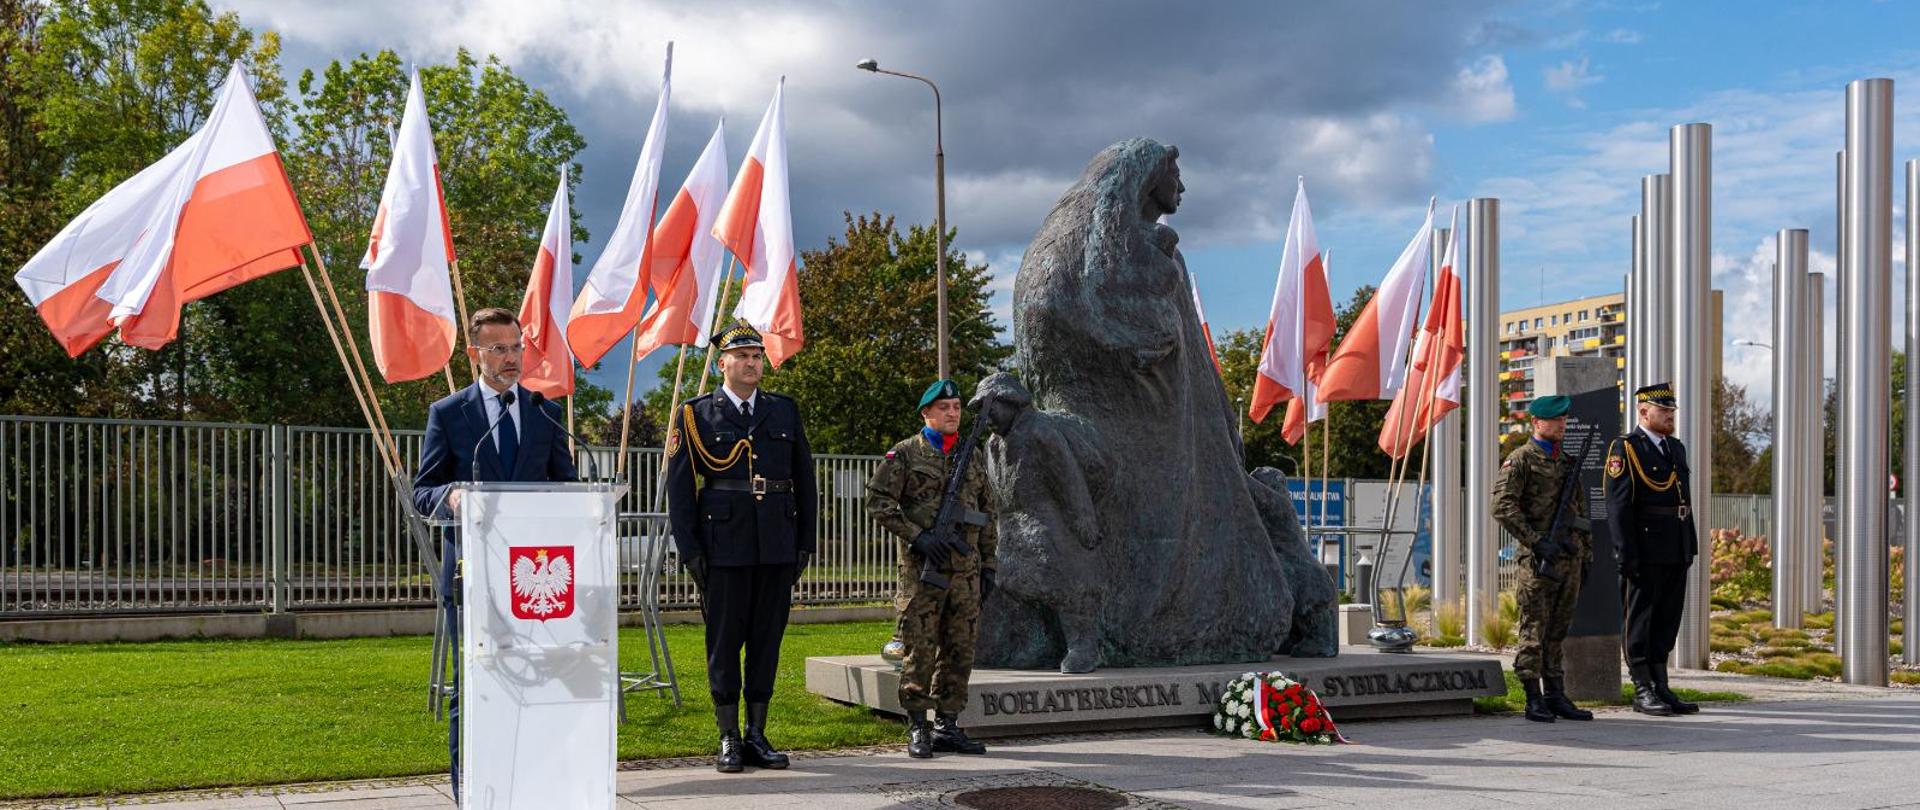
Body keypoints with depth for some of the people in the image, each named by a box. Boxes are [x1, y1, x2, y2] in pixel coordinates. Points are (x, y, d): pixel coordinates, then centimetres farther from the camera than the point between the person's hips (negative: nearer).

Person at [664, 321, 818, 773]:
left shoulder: (785, 412, 12)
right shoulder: (695, 415, 3)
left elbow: (804, 481, 14)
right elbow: (679, 488, 1)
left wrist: (805, 542, 8)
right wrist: (689, 550, -6)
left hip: (778, 548, 3)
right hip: (724, 547, -3)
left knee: (767, 640, 6)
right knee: (724, 642, 1)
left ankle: (757, 736, 15)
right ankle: (729, 741, 9)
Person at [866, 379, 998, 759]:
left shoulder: (973, 457, 15)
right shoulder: (905, 454, 0)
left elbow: (987, 515, 18)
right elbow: (878, 502, -6)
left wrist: (988, 565, 13)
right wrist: (917, 536, -14)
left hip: (965, 567, 5)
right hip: (922, 568, -5)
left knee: (960, 650, 6)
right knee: (920, 649, -3)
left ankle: (947, 726, 15)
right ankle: (917, 728, 5)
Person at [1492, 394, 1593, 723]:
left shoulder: (1569, 461, 18)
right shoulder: (1521, 459, -4)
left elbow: (1581, 510, 23)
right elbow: (1502, 506, -13)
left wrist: (1587, 554, 18)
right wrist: (1535, 541, -17)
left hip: (1570, 557, 7)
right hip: (1539, 559, -7)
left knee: (1558, 631, 10)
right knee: (1534, 631, -4)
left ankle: (1556, 696, 15)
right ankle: (1534, 699, 0)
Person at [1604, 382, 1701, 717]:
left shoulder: (1677, 448, 17)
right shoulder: (1625, 449, -8)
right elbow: (1618, 507, -13)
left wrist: (1690, 547, 16)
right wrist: (1627, 555, -18)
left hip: (1676, 554, 8)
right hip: (1645, 554, -7)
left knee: (1667, 621, 10)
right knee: (1641, 620, 0)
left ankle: (1661, 688, 16)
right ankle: (1642, 692, 5)